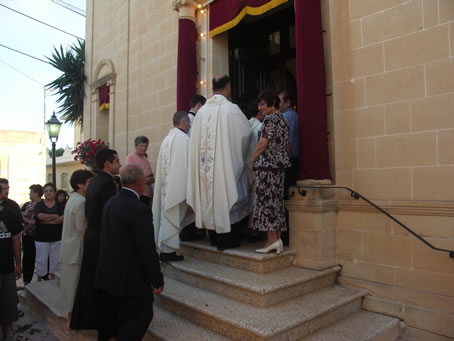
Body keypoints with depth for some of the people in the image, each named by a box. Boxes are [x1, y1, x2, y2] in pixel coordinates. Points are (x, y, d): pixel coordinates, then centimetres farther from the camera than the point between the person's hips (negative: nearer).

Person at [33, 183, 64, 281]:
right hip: (41, 239, -1)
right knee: (41, 261, 4)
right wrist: (56, 216, -9)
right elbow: (41, 216, -18)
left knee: (55, 261, 7)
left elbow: (63, 219, -11)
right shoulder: (39, 205, 2)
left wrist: (48, 221, -15)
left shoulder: (60, 206, 4)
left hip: (57, 239, 1)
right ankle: (39, 282, 20)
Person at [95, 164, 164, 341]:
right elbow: (147, 249, -21)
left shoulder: (110, 202, 2)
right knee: (143, 316, 8)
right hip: (132, 278, -8)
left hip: (110, 273, 8)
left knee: (122, 318, 20)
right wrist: (157, 280, -11)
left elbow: (108, 238, 9)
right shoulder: (140, 209, -23)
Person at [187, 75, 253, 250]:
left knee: (210, 194, 13)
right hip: (225, 162, -5)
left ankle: (214, 235, 22)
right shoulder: (230, 108, -8)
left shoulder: (202, 110, 5)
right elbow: (247, 132, -1)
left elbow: (196, 139, 8)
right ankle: (224, 238, 10)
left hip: (205, 163, 5)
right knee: (224, 194, 3)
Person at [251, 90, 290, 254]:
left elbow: (262, 143, -15)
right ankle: (277, 238, 12)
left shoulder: (270, 118, -10)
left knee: (266, 199, -6)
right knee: (276, 199, 9)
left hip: (267, 165, -9)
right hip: (279, 164, 9)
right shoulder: (282, 119, 17)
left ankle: (272, 239, -6)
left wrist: (252, 160, -2)